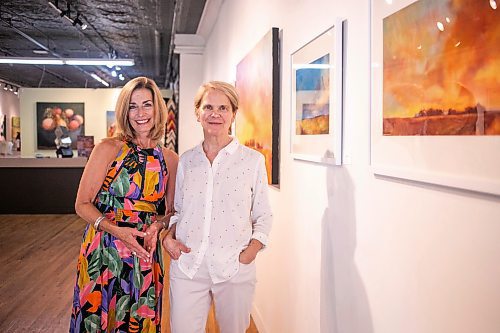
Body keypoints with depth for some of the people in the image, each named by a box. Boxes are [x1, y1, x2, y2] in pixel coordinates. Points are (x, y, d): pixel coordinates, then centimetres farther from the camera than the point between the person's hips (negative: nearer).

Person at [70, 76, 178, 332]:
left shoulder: (170, 159, 3)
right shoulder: (108, 149, -6)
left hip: (145, 253, 3)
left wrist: (157, 226, -9)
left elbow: (172, 211, 13)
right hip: (103, 251, -2)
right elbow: (82, 204, -5)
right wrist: (117, 230, -20)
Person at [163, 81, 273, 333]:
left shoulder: (253, 160, -2)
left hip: (235, 268, -2)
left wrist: (251, 251, -11)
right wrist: (169, 236, -2)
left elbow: (263, 217, 2)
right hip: (187, 265, 2)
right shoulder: (186, 160, 7)